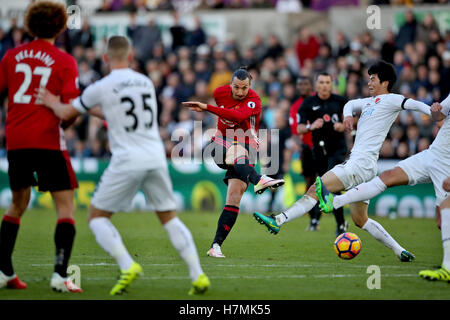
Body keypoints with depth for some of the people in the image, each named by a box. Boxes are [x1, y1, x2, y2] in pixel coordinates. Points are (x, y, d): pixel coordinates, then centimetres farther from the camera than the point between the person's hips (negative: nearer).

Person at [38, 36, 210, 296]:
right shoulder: (146, 82, 12)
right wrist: (96, 111, 38)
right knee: (170, 218, 14)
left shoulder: (101, 88, -4)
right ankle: (198, 276, 4)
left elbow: (66, 113, 9)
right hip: (156, 158, 5)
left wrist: (53, 103, 31)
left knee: (97, 216, 8)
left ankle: (128, 266, -12)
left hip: (127, 162, -4)